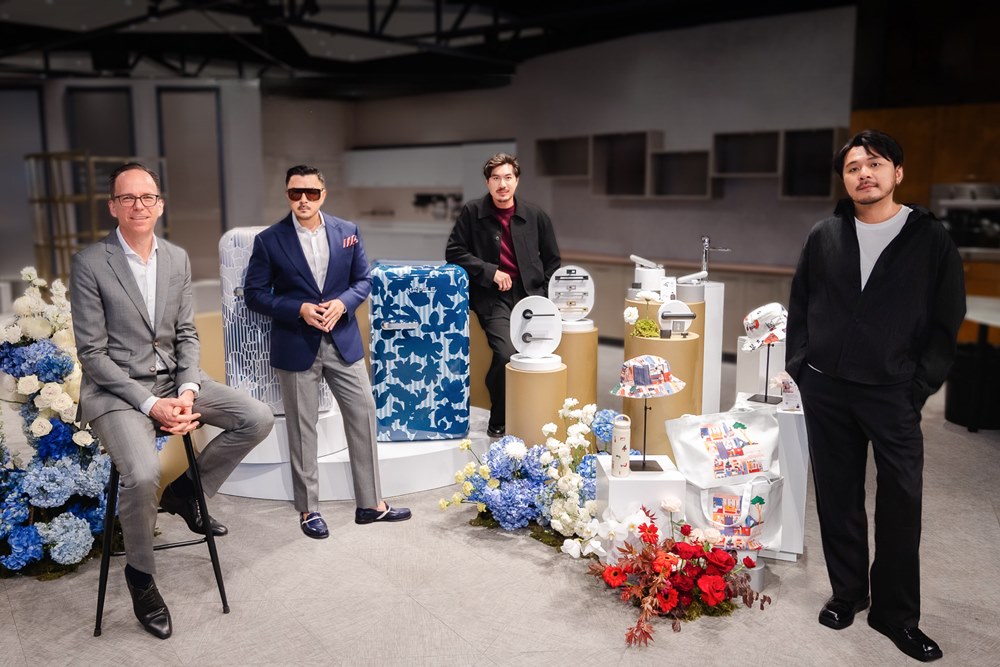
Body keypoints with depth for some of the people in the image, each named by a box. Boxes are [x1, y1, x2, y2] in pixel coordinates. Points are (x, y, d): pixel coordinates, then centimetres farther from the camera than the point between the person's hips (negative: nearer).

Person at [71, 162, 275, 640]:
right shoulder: (90, 263, -9)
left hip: (174, 380, 5)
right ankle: (140, 575, 0)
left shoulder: (178, 259, 6)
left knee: (258, 419, -11)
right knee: (142, 474, -30)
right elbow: (92, 353, -11)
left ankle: (186, 492, 12)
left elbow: (186, 335, 8)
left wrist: (187, 392, -9)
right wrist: (149, 404, -19)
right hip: (117, 390, -5)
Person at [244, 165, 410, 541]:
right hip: (296, 346, -3)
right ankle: (308, 510, 22)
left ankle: (370, 504, 19)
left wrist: (342, 303, -13)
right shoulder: (269, 240, -6)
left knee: (364, 417, 5)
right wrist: (299, 309, -18)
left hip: (343, 341, 3)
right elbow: (254, 294, -4)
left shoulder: (347, 232, 2)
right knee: (302, 430, 7)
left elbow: (363, 280, 7)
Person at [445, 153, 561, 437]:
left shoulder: (535, 216, 9)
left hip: (529, 295, 3)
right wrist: (490, 271, -9)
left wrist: (543, 294, 4)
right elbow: (454, 252, 2)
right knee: (507, 353, -24)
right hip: (493, 296, -3)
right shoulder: (472, 212, 2)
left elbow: (551, 260, 17)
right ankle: (499, 422, 0)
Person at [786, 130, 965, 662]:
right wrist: (800, 366, 4)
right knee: (837, 496, 11)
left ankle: (896, 614, 16)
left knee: (901, 504, 0)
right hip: (825, 390, 2)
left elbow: (947, 320, 1)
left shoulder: (929, 239, -1)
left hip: (892, 394, -2)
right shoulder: (824, 238, 6)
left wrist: (920, 386, -5)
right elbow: (799, 307, 12)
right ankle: (847, 592, 28)